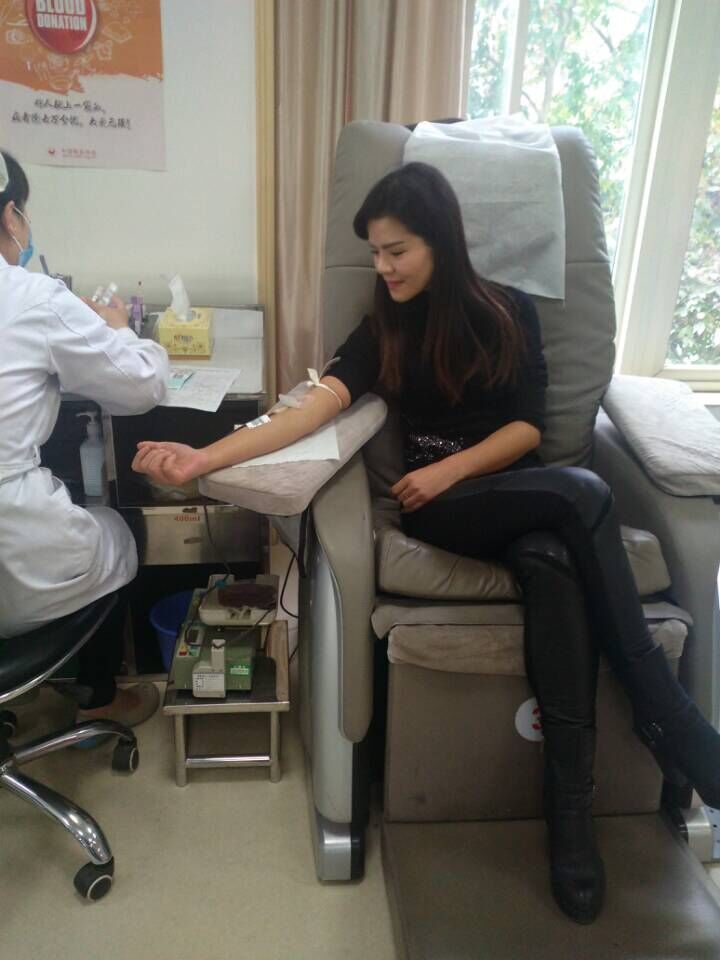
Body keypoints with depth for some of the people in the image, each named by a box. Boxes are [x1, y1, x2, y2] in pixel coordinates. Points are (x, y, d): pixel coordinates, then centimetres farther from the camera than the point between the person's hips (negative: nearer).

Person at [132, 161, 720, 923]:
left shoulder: (509, 312, 9)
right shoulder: (384, 327, 8)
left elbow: (527, 429, 4)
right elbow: (317, 404, -10)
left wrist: (450, 469, -14)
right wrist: (204, 457, -25)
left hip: (518, 493, 2)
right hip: (437, 507, -1)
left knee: (555, 567, -35)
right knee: (583, 492, -30)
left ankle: (570, 807, -24)